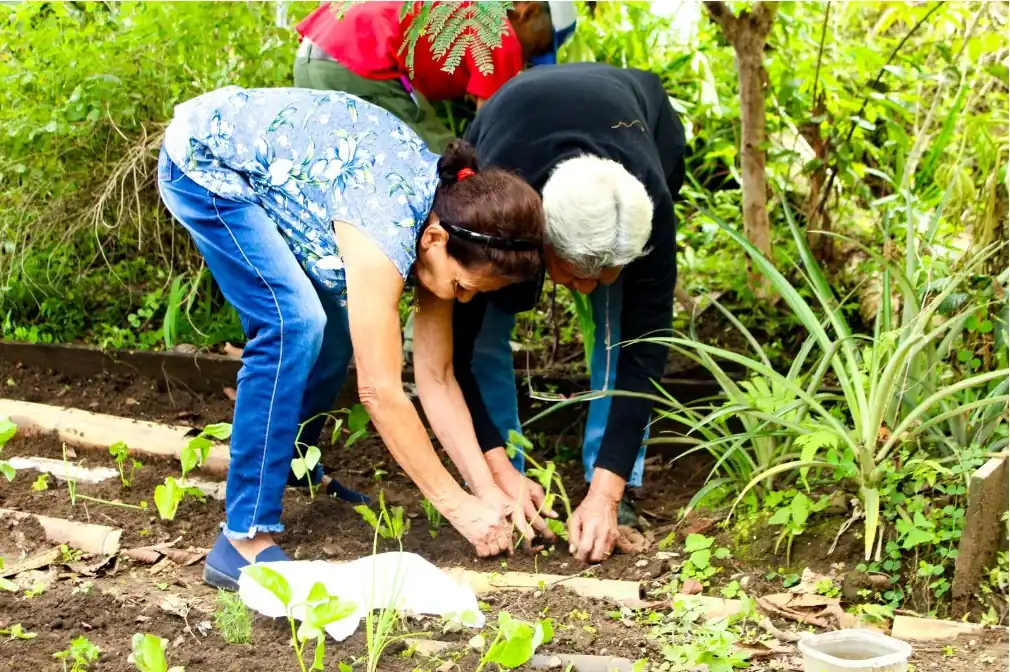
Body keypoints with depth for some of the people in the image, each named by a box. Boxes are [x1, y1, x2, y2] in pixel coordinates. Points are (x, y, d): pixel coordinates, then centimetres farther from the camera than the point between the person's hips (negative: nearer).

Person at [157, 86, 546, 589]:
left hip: (268, 162, 8)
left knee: (334, 330, 6)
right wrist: (459, 505, -24)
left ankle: (291, 465, 33)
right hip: (204, 160, -8)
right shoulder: (386, 232, -34)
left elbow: (436, 379, -5)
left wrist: (487, 489, -10)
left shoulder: (443, 215, -10)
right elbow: (380, 392, -30)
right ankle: (244, 541, -19)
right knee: (294, 325, -22)